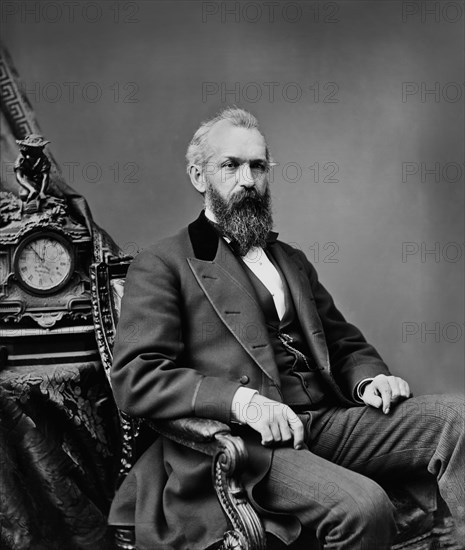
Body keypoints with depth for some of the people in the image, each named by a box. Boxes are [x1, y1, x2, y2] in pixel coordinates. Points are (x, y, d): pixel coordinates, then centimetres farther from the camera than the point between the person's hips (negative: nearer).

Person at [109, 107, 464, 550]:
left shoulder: (292, 260, 26)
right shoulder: (161, 264, 5)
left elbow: (346, 343, 27)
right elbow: (134, 379, -7)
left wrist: (369, 379, 2)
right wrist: (241, 400, -21)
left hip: (331, 420, 6)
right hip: (243, 441, -6)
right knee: (364, 507, -31)